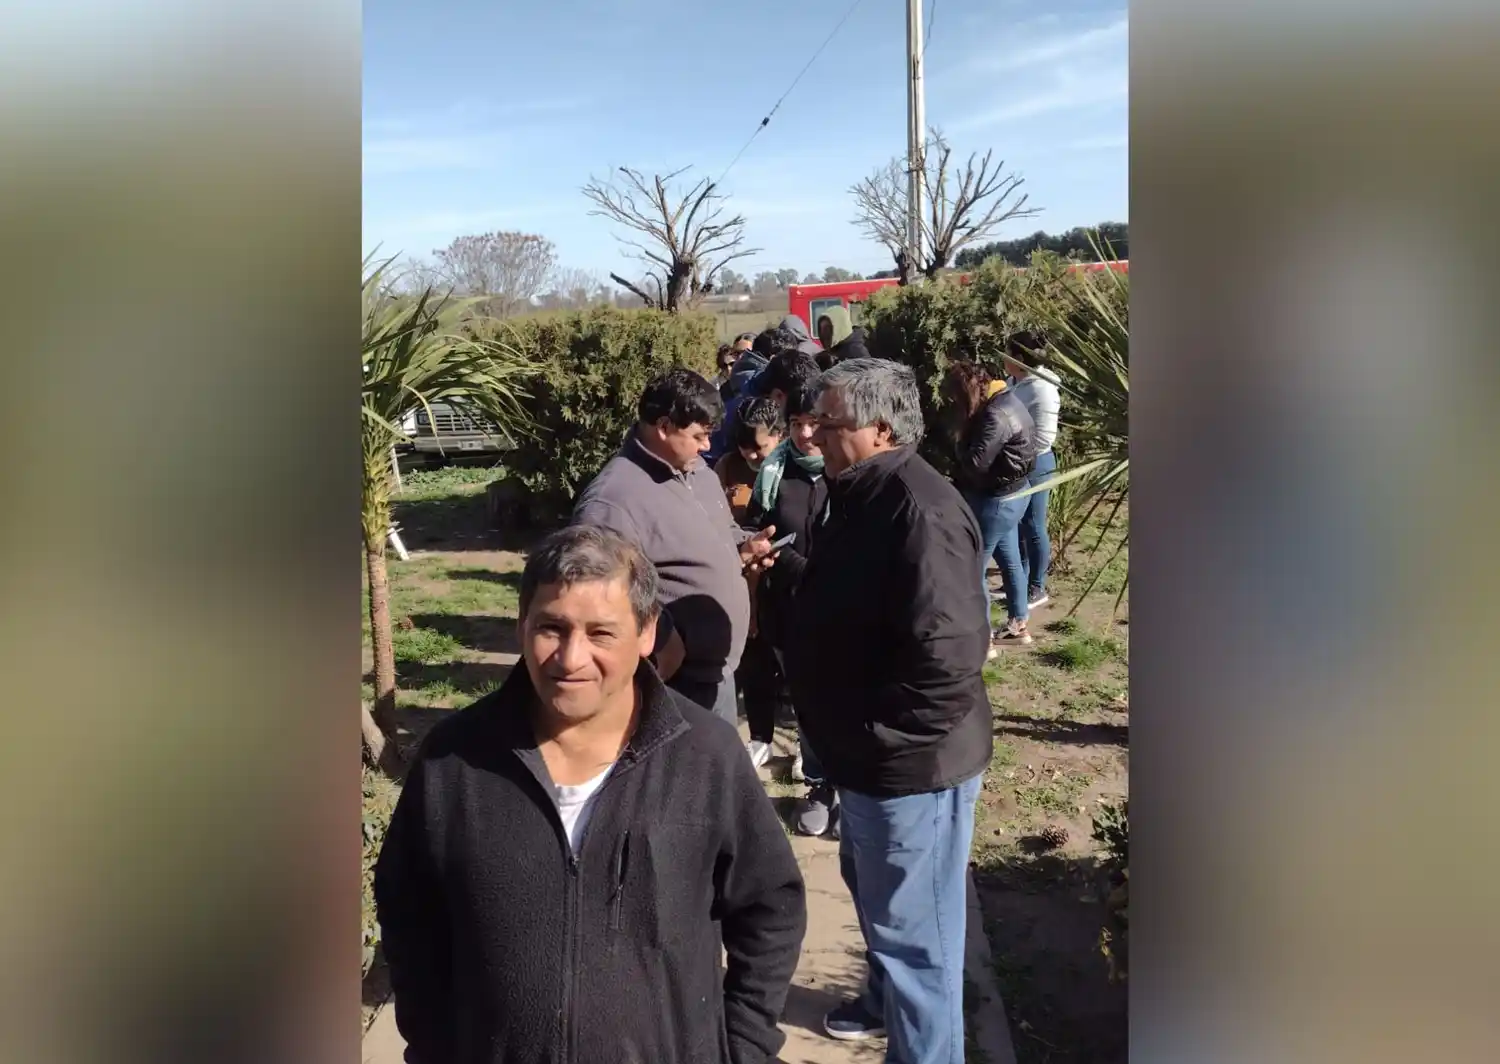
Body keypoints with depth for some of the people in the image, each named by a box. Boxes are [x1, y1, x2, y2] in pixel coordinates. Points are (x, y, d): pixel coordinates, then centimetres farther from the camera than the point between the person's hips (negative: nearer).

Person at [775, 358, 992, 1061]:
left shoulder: (919, 509, -26)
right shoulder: (863, 495, 7)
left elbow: (945, 651, -32)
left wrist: (877, 733, -21)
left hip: (908, 763, -11)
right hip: (868, 755, 11)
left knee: (910, 926, 6)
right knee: (872, 894, 29)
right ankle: (886, 1002, 52)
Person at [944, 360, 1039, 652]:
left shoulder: (996, 416, -27)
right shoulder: (1003, 399, 5)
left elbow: (975, 464, -25)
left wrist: (959, 436, -13)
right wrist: (964, 432, -7)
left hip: (997, 500, -10)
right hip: (1011, 493, 10)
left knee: (973, 568, -1)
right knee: (1010, 560, 21)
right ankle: (1017, 625, 35)